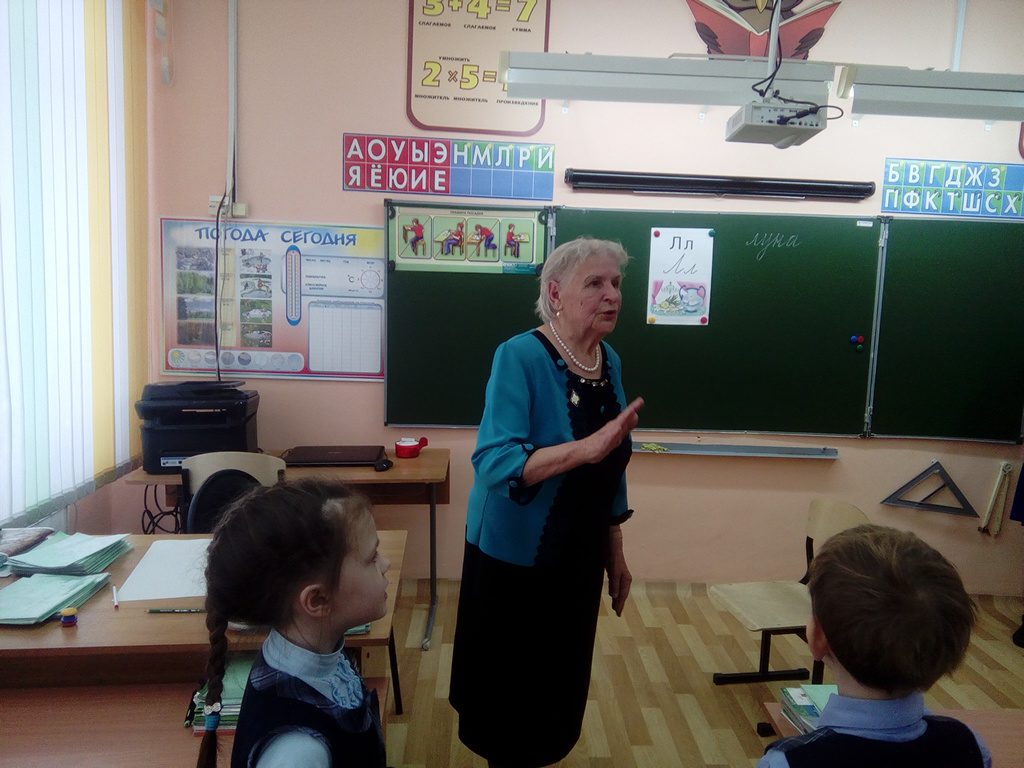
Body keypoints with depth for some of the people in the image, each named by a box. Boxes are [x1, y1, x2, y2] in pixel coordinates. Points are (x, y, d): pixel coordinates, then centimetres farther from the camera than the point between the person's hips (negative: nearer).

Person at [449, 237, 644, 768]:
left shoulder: (610, 363, 0)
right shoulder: (519, 357, -20)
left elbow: (610, 474, 8)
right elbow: (494, 464, -31)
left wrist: (615, 553, 12)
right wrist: (585, 447, -42)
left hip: (580, 557, 6)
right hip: (514, 557, -6)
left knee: (562, 683, 21)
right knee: (511, 687, 12)